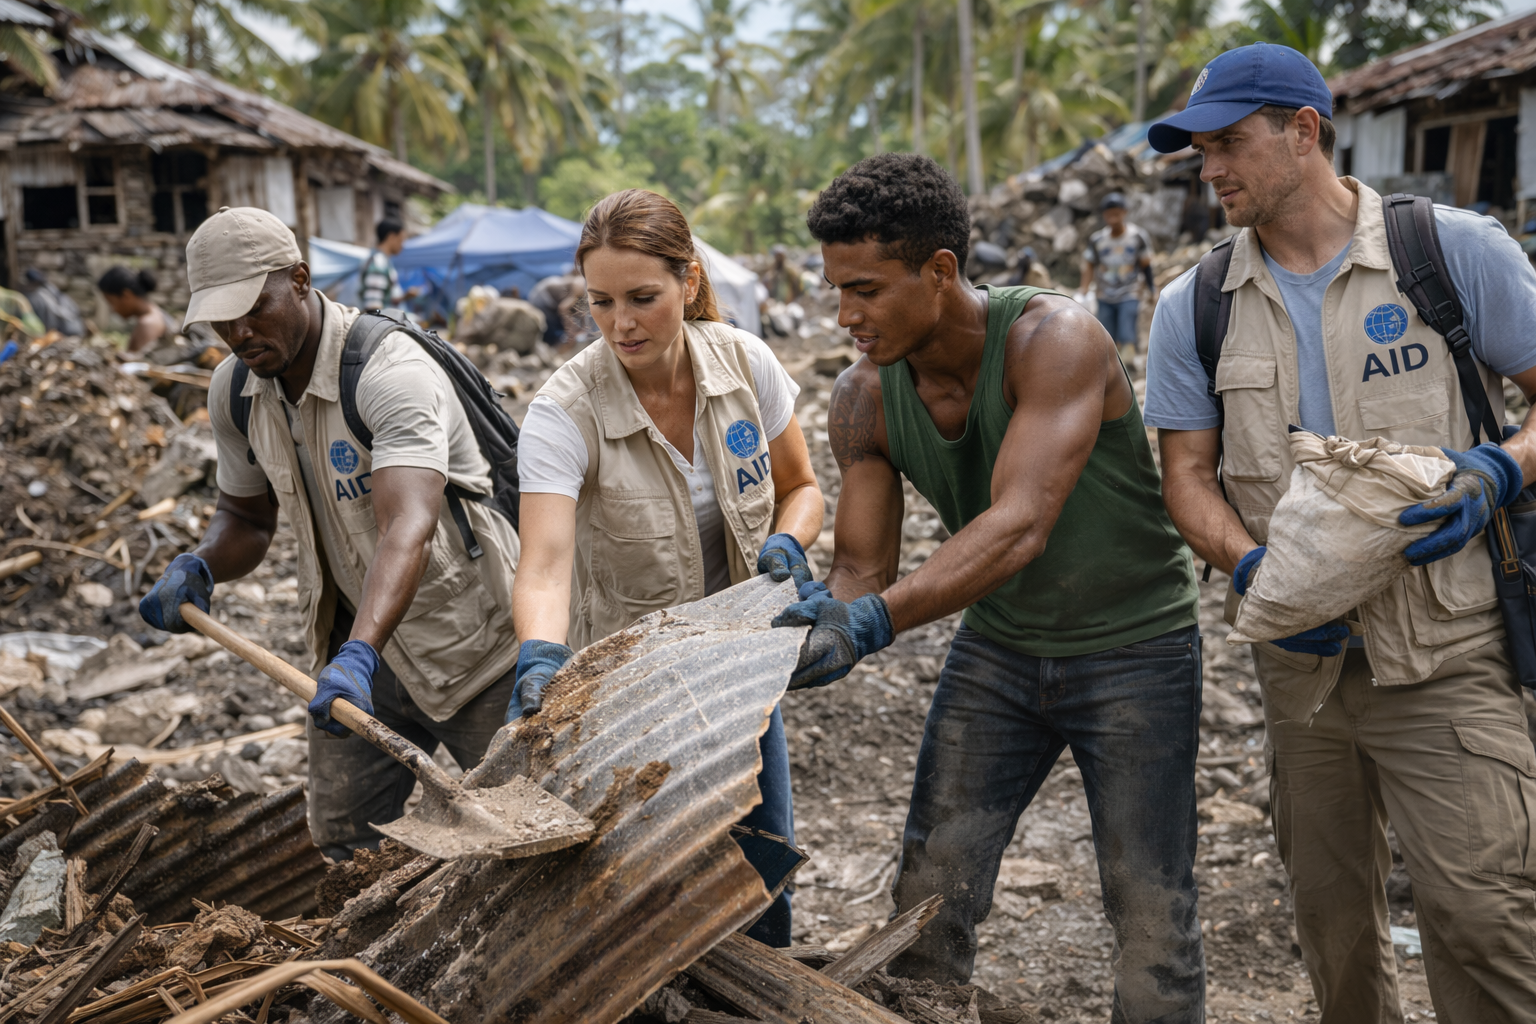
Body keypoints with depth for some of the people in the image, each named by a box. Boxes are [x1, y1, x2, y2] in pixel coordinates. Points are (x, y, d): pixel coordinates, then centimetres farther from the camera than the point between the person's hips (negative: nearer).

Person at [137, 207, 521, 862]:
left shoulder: (390, 371, -27)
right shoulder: (234, 390, -3)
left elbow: (408, 528, -41)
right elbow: (246, 518, 12)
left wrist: (358, 656, -54)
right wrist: (198, 567, -11)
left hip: (474, 639, -6)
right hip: (360, 637, 7)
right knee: (343, 837, 11)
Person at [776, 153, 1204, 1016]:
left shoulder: (1055, 337, -26)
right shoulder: (865, 401, -9)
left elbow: (1020, 526, -37)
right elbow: (862, 569, -5)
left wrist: (875, 621, -47)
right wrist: (821, 614, -28)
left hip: (1133, 645, -4)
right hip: (999, 646, 5)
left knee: (1152, 913, 1)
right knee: (929, 896, 3)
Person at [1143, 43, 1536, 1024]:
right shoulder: (1194, 308, 5)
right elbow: (1189, 473, 4)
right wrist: (1252, 569, -15)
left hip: (1443, 656, -3)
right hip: (1300, 652, 4)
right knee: (1332, 916, 16)